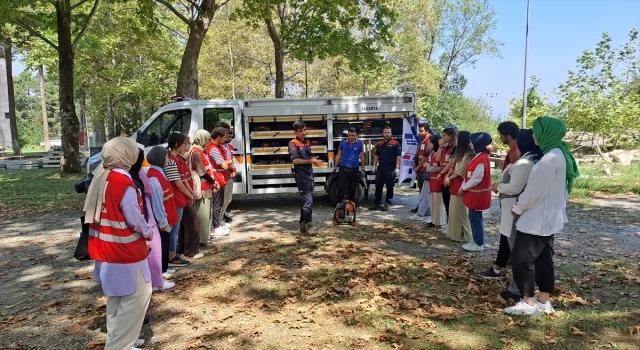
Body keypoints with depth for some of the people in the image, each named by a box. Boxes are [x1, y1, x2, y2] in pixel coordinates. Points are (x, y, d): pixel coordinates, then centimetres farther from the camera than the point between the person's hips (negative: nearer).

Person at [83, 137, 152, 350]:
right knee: (137, 296, 3)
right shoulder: (124, 182, -22)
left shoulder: (101, 178, 3)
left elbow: (93, 212, 12)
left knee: (117, 297, 22)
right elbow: (134, 218, -19)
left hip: (107, 249, 9)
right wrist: (148, 233, 1)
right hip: (125, 251, -9)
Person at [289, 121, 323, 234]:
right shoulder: (293, 143, -9)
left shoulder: (307, 142, 15)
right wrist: (310, 161, -18)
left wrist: (314, 160, 3)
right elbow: (295, 160, -18)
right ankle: (308, 224, 2)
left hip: (309, 174, 8)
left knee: (306, 200, 13)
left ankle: (302, 225, 22)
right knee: (308, 201, -8)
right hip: (301, 176, -8)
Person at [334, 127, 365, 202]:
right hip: (343, 168, 0)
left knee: (352, 188, 12)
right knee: (341, 187, -2)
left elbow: (362, 157, 5)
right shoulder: (342, 142, -2)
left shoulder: (360, 143, -3)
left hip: (354, 169, 0)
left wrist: (363, 169, 5)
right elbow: (339, 155, 6)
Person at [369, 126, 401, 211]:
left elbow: (398, 157, -7)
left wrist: (397, 168, -15)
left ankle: (387, 204, 12)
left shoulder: (395, 144, -3)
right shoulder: (379, 144, 13)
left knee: (389, 187, 3)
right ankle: (377, 203, 16)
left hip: (390, 169, -5)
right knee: (378, 186, 8)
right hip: (380, 168, 5)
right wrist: (374, 165, 10)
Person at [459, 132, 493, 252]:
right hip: (475, 193, 10)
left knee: (476, 218, 0)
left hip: (477, 194, -10)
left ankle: (479, 244, 10)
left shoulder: (481, 159, -22)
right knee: (474, 217, 17)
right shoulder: (479, 156, 9)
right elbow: (470, 175, 12)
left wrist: (463, 188, -12)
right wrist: (463, 187, 4)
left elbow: (476, 179, -23)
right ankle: (476, 240, 28)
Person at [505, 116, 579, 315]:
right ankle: (543, 301, 23)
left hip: (538, 218, -10)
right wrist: (522, 206, 12)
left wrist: (518, 208, -4)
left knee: (521, 258, -2)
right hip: (550, 216, 10)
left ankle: (529, 303, 6)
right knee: (543, 258, 15)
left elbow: (535, 189, -19)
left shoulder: (550, 158, -22)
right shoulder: (560, 154, 9)